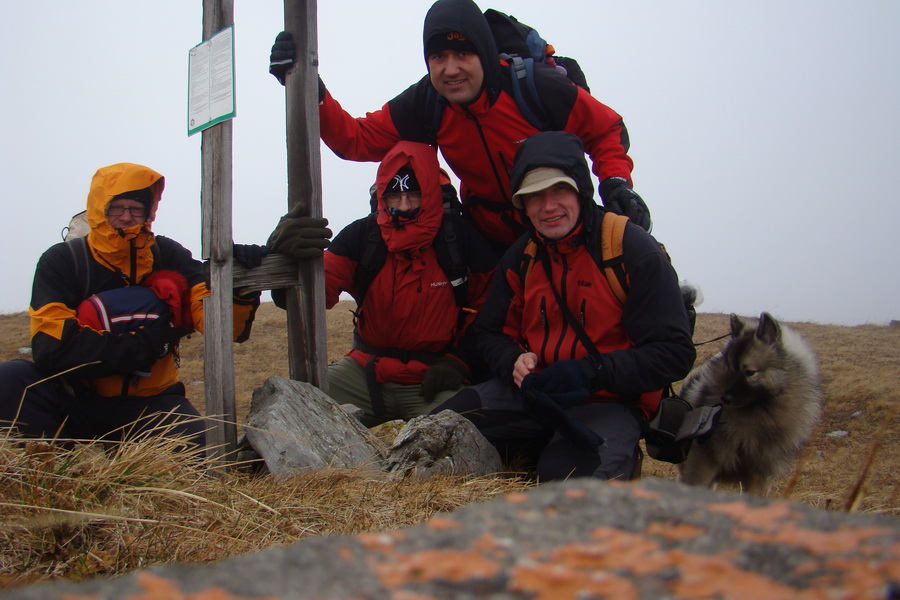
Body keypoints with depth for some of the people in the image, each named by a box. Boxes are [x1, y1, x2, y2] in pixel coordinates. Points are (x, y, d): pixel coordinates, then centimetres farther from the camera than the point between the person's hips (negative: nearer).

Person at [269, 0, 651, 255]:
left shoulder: (536, 87, -23)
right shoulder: (426, 104, -12)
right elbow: (356, 139, -10)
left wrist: (617, 181, -25)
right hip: (490, 239, 3)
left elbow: (606, 130, -9)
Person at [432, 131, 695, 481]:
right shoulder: (520, 258, 6)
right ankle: (536, 450, 9)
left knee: (569, 478, -34)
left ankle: (613, 453, 2)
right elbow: (491, 333, 15)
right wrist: (514, 361, -10)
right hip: (532, 391, 5)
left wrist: (593, 372, -26)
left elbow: (674, 353, -14)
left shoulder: (635, 252, -11)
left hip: (610, 401, -5)